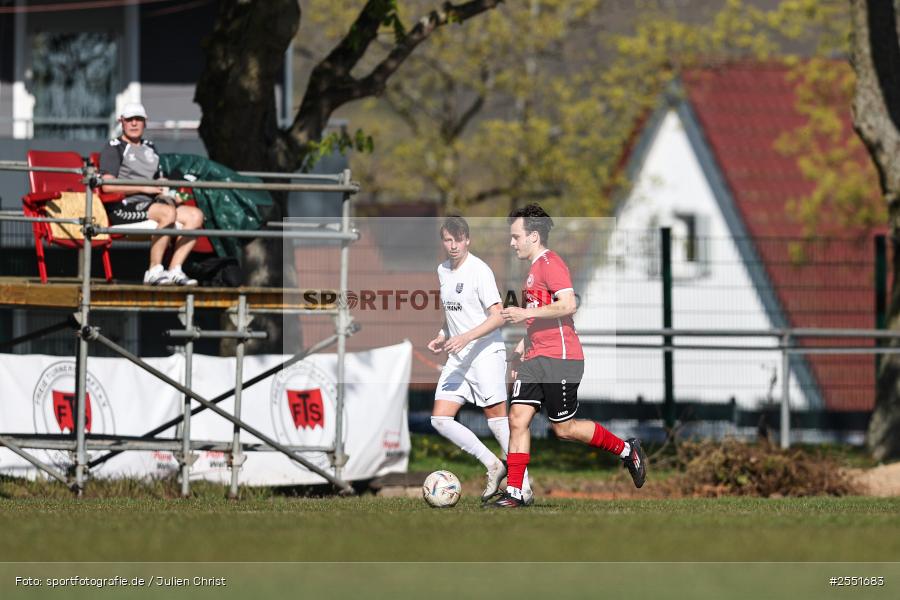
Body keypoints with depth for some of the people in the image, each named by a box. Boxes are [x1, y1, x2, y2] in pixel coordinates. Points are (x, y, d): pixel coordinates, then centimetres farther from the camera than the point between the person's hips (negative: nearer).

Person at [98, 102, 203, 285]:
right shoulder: (114, 148, 2)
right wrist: (143, 188, -11)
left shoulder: (150, 149, 26)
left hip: (149, 204, 8)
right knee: (168, 212, -34)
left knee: (195, 215, -11)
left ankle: (174, 270, -17)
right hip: (123, 207, -8)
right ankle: (154, 270, -32)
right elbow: (107, 186, -11)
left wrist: (167, 193, 7)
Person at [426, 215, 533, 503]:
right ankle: (493, 466, 9)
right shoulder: (443, 270, 11)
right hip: (457, 357, 8)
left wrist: (466, 337, -27)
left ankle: (523, 487, 0)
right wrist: (442, 337, 10)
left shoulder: (479, 270, -13)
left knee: (497, 419, -7)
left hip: (486, 353, -8)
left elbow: (497, 317, -18)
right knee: (440, 419, -2)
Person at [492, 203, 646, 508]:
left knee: (563, 428, -3)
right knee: (517, 418, -3)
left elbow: (567, 305, -24)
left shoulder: (550, 263, -12)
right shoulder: (535, 268, 20)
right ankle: (513, 493, -4)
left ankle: (627, 450, 15)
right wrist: (521, 347, 25)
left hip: (560, 359, -9)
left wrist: (525, 313, -22)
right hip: (535, 358, 9)